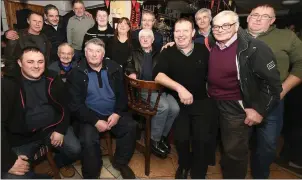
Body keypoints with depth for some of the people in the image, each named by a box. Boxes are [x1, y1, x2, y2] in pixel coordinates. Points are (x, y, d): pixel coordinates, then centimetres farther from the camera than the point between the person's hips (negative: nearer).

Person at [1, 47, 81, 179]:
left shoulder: (52, 80, -1)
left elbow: (64, 106, 8)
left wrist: (61, 129, -6)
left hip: (52, 128, 3)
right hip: (22, 137, -2)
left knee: (75, 150, -13)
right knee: (12, 176, -19)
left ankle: (57, 164, 21)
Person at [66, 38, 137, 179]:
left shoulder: (114, 68, 2)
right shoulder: (77, 73, -5)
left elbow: (122, 94, 4)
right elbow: (76, 104, -9)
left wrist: (117, 113, -12)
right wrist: (95, 121, -17)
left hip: (113, 113, 3)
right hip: (90, 116, -2)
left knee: (130, 127, -18)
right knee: (88, 140, -26)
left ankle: (120, 162, 8)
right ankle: (91, 174, 4)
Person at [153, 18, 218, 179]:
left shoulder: (203, 50, 3)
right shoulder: (167, 53, -1)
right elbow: (158, 75, -17)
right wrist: (179, 88, -28)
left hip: (202, 102, 1)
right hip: (178, 103, 0)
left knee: (202, 139, -13)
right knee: (181, 137, -16)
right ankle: (184, 165, 20)